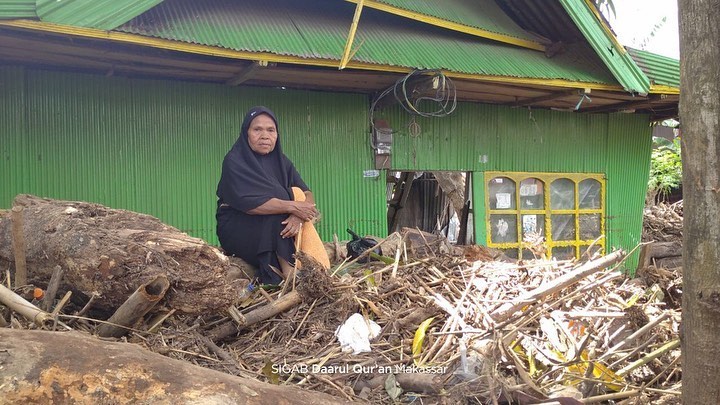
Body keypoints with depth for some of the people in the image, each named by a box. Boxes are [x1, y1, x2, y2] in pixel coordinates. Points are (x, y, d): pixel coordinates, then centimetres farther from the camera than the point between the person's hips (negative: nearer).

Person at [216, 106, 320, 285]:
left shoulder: (281, 161, 5)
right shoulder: (234, 161, -12)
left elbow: (307, 194, -7)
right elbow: (247, 203, -27)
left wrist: (298, 213, -30)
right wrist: (292, 207, -31)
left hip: (271, 231, 6)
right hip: (237, 229, -5)